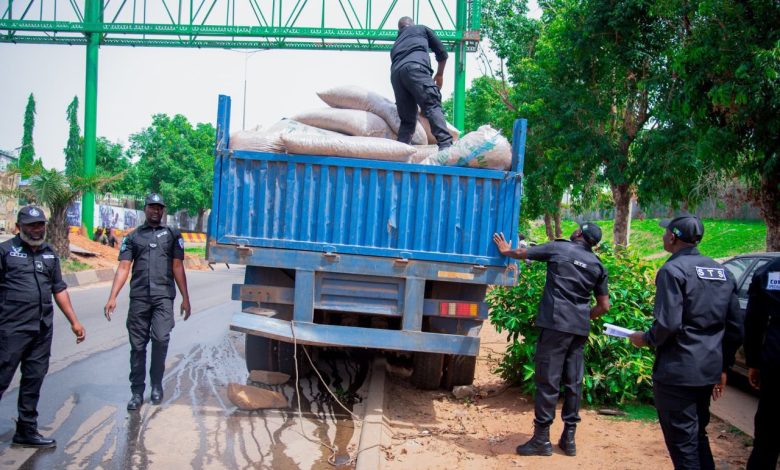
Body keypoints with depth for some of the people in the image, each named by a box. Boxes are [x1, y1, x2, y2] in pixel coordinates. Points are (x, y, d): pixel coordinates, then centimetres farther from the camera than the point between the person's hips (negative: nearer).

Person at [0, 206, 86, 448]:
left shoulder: (49, 253, 14)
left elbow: (59, 289, 18)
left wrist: (74, 321, 16)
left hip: (43, 329, 6)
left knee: (34, 380, 12)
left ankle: (27, 431, 23)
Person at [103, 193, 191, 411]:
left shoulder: (172, 235, 12)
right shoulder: (133, 237, 13)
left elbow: (177, 268, 9)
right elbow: (123, 268, 5)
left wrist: (185, 298, 4)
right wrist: (112, 297, -6)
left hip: (163, 297, -1)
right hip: (139, 298, 1)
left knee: (161, 339, -15)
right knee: (137, 345, 4)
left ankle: (157, 385, 5)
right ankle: (137, 392, 13)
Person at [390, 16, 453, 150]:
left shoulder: (396, 43, 41)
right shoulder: (421, 28, 31)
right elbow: (441, 52, 22)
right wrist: (439, 74, 33)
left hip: (395, 73, 5)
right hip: (415, 66, -5)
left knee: (406, 119, 9)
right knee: (433, 106, -14)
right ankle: (446, 145, -31)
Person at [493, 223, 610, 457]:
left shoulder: (559, 248, 2)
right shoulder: (598, 265, 13)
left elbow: (523, 253, 14)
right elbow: (604, 306, 14)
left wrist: (506, 250, 33)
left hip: (556, 323, -5)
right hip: (580, 328, 5)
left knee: (548, 380, -3)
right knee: (573, 382, 10)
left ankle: (542, 438, -1)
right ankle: (569, 438, 15)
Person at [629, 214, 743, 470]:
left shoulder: (673, 270, -13)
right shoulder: (722, 272, 11)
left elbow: (668, 324, -21)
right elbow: (735, 328, 13)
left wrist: (646, 339, -3)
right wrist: (723, 367, 20)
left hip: (677, 372, -8)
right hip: (710, 370, 8)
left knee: (682, 442, 1)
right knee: (698, 435, 20)